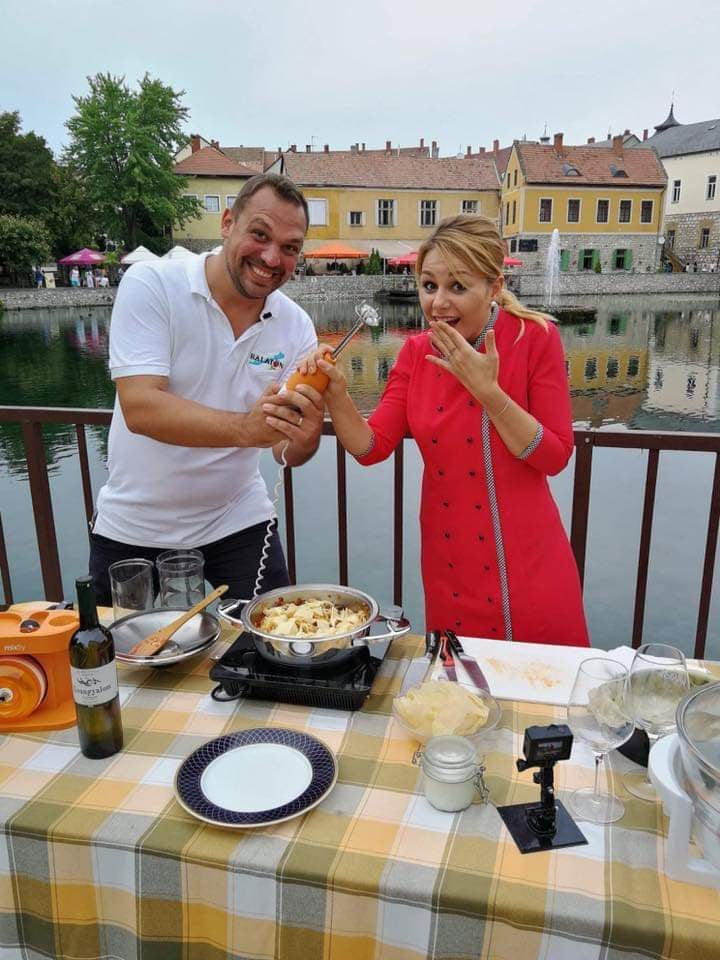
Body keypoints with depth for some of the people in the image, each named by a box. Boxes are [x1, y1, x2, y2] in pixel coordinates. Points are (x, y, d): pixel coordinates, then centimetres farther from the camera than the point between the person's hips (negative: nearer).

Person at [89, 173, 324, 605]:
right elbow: (140, 409, -26)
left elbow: (288, 453, -8)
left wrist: (305, 437, -31)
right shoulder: (152, 285, -15)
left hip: (238, 521, 2)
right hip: (133, 529, -1)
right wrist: (245, 428, -39)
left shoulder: (296, 326, -6)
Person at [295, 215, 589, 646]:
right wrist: (337, 394, -21)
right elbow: (372, 447, -4)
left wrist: (486, 389, -22)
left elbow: (555, 457, -13)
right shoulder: (417, 352, 0)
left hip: (529, 561, -2)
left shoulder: (536, 337, -10)